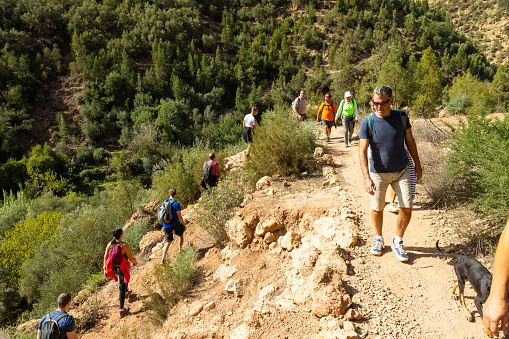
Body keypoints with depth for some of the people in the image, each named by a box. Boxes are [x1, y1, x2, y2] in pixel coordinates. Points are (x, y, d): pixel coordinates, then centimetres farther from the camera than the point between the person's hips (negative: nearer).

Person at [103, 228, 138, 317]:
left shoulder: (110, 244, -7)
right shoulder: (124, 245, -23)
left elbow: (105, 257, 0)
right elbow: (130, 258, -14)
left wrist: (105, 268, 13)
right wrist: (135, 262, 9)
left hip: (113, 268, 6)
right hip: (122, 268, -6)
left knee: (124, 277, 36)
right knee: (122, 287, 8)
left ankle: (126, 292, 60)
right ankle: (121, 309, 15)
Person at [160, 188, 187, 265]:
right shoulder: (176, 203, -14)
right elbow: (179, 217, -15)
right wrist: (184, 225, -2)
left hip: (166, 225, 5)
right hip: (174, 224, -5)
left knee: (168, 242, 9)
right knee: (181, 235, 25)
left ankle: (163, 259, -4)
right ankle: (180, 251, 30)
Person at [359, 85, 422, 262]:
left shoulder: (401, 117, -7)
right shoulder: (367, 122, -15)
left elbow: (410, 141, 7)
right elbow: (362, 151, -20)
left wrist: (417, 165, 10)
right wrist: (366, 178, -29)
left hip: (401, 171, 2)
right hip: (378, 174, -2)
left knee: (406, 209, -1)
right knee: (377, 209, 9)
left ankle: (397, 242, 20)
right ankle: (379, 239, 34)